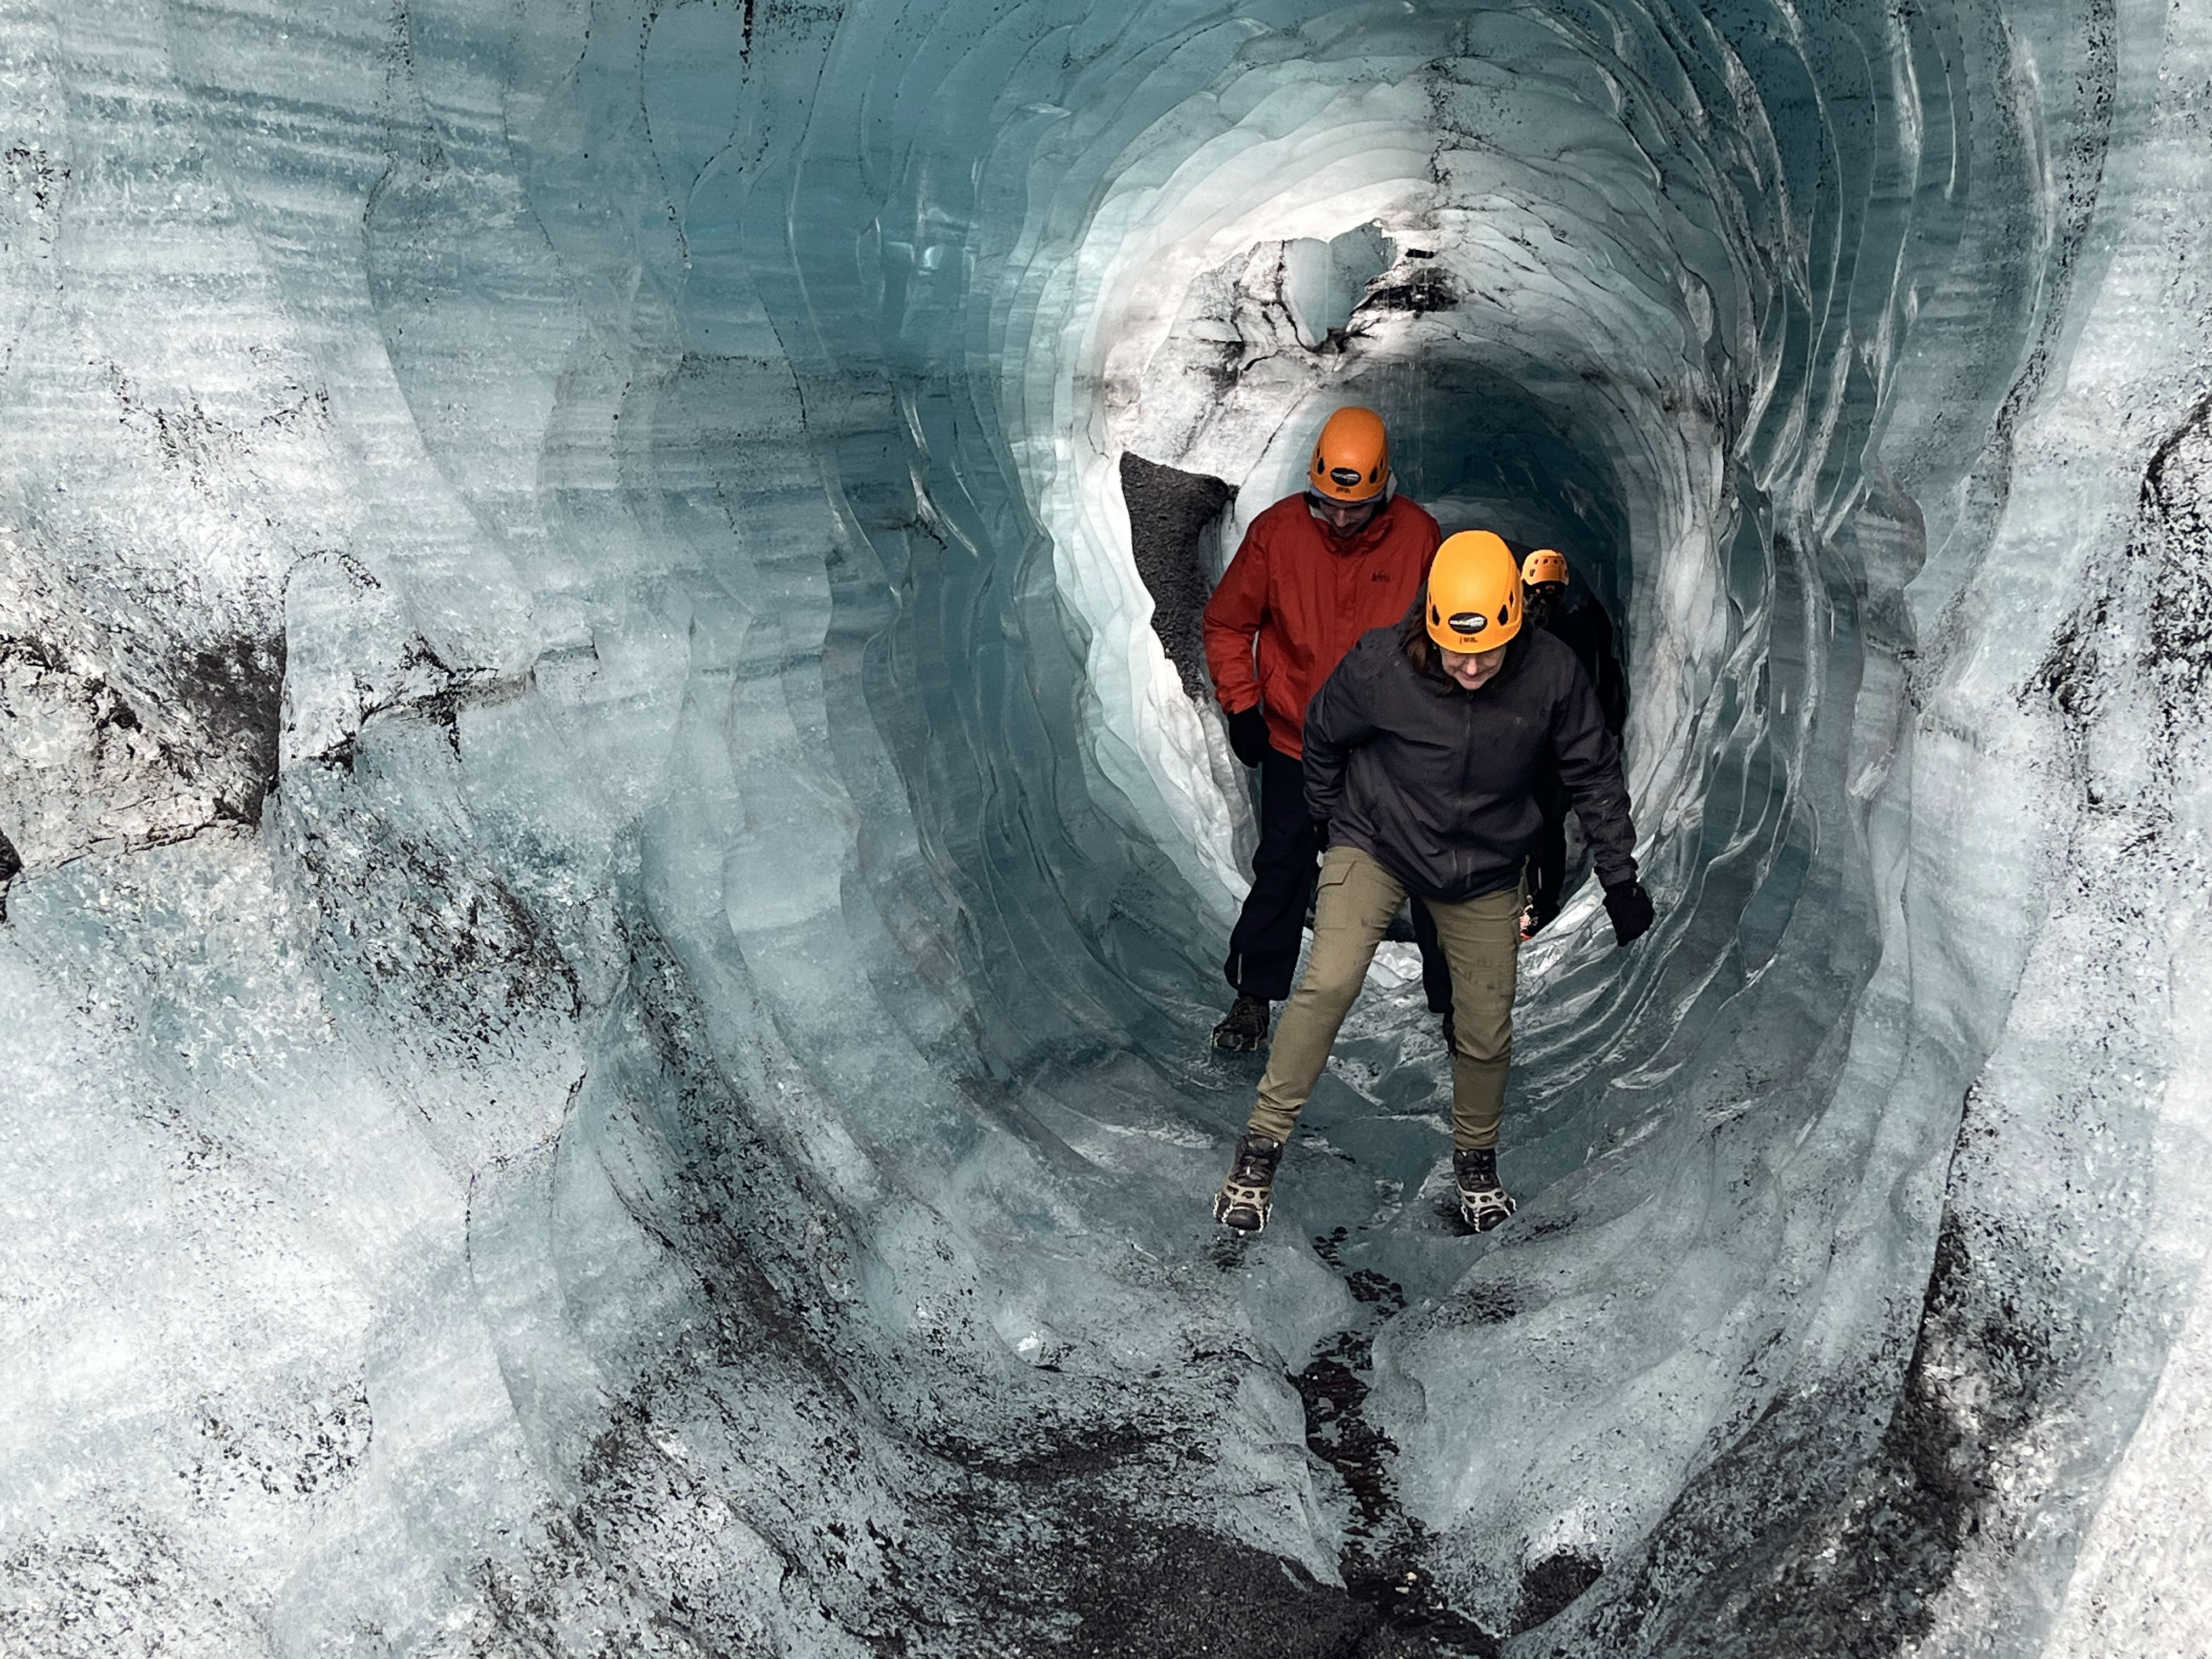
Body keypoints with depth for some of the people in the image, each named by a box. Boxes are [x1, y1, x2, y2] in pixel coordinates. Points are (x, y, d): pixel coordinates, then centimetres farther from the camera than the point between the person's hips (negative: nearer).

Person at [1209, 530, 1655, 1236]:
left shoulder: (1551, 674, -20)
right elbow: (1324, 737, -3)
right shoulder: (1379, 665, -25)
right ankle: (1261, 1146, -7)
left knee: (1487, 1031, 7)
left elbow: (1594, 775, -4)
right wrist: (1330, 820, 12)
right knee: (1330, 981, -21)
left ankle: (1476, 1159, 34)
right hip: (1377, 842, -2)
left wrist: (1620, 879, 0)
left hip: (1485, 868, 2)